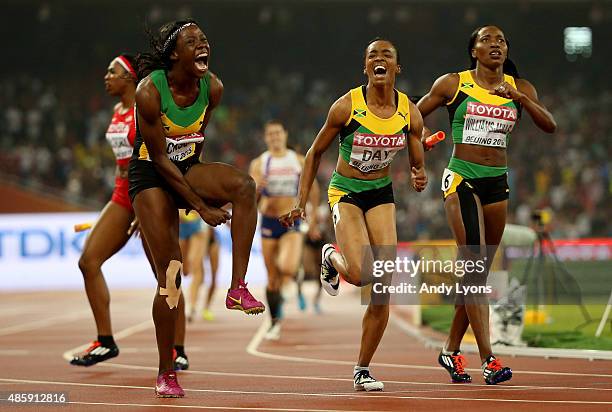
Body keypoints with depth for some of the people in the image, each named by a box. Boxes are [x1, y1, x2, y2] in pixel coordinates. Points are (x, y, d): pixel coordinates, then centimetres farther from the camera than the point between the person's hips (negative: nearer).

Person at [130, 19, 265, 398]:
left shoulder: (213, 88, -7)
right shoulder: (150, 91, -22)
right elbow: (159, 158, -19)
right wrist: (201, 207, -20)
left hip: (189, 168, 4)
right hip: (151, 175, -4)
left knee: (244, 185, -29)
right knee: (170, 276, -8)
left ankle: (238, 289, -27)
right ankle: (166, 374, 5)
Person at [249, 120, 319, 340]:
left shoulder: (299, 161, 3)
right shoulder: (259, 163, 1)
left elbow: (311, 187, 17)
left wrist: (314, 213, 20)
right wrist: (255, 187, -28)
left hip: (292, 222, -1)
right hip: (269, 222, 1)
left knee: (288, 268, -26)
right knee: (272, 277, 4)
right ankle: (275, 323, 18)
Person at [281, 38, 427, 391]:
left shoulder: (410, 112, -6)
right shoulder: (347, 106, -14)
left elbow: (418, 166, 5)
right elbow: (315, 153, -2)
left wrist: (420, 178, -20)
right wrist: (301, 202, -5)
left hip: (382, 194, 3)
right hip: (345, 192, -3)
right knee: (361, 275, -23)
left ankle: (363, 370, 7)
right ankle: (331, 258, 16)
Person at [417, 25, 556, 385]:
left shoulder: (520, 88, 9)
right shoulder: (453, 84, 1)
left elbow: (549, 125, -4)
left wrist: (518, 97, -16)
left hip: (497, 182, 4)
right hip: (462, 177, -4)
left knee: (478, 273, 10)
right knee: (474, 266, -15)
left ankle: (451, 349, 25)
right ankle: (489, 359, -19)